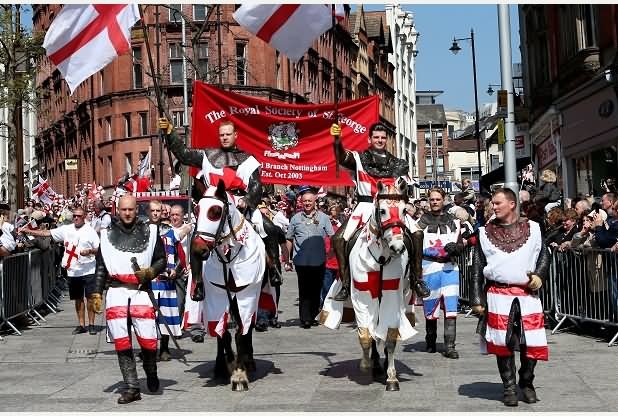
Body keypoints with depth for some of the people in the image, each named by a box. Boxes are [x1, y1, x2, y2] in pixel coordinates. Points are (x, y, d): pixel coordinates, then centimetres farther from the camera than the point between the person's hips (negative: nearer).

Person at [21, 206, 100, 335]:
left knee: (90, 297, -2)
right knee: (78, 299, 11)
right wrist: (28, 231, -1)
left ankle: (91, 324, 8)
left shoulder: (90, 231, -4)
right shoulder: (67, 229, 5)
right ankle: (81, 325, 19)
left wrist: (89, 251, -22)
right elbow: (47, 233, 5)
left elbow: (99, 249, -3)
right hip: (72, 271, 4)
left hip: (88, 270, -4)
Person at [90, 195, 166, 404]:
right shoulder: (107, 234, 13)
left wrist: (150, 272, -8)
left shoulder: (149, 231, 10)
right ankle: (132, 388, 4)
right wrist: (97, 293, 6)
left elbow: (161, 259, 12)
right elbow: (101, 267, 14)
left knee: (148, 340, -8)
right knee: (122, 343, -2)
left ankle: (151, 374, 22)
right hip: (116, 291, 2)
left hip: (141, 291, -1)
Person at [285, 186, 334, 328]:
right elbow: (289, 239, 12)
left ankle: (312, 316, 21)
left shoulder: (323, 217, 6)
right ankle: (305, 318, 2)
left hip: (319, 261, 1)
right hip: (302, 262, -1)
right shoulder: (295, 218, 6)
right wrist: (287, 259, 10)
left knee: (316, 290, 8)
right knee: (304, 291, -2)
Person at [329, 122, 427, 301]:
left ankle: (416, 279, -2)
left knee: (416, 235, -17)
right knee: (338, 238, -18)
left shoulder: (397, 164, 17)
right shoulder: (359, 158, 8)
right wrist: (337, 141, -32)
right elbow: (342, 157, -12)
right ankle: (345, 283, -9)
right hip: (365, 206, -1)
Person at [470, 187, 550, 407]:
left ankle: (527, 383, 21)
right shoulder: (485, 233, 6)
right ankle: (509, 387, 14)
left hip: (527, 294, 1)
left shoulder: (532, 229, 8)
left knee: (531, 343, 0)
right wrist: (477, 299, 0)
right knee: (502, 343, 1)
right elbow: (477, 268, 5)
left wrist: (539, 275, -4)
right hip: (498, 295, 0)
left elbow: (544, 255, 15)